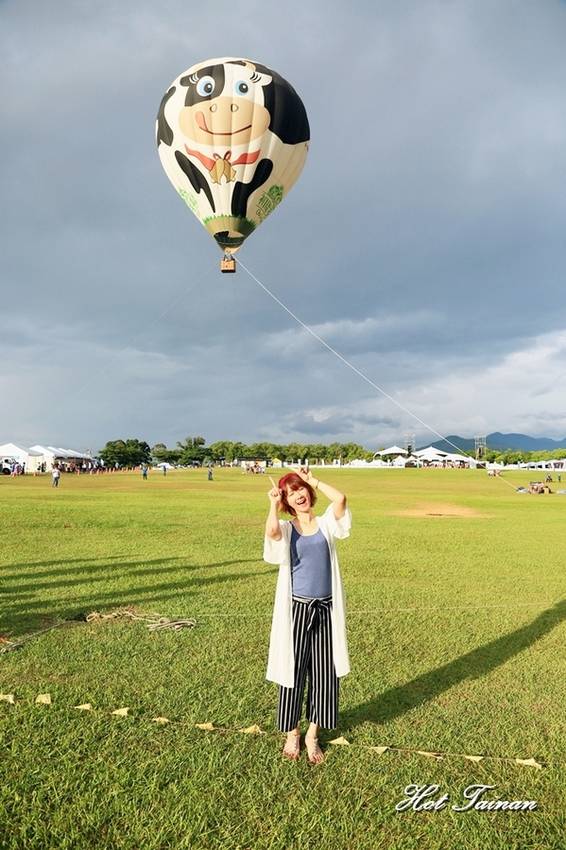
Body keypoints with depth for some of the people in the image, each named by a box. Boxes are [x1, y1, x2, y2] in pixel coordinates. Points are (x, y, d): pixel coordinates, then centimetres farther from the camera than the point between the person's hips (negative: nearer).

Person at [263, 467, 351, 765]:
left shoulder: (326, 524, 2)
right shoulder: (285, 529, -2)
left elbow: (340, 498, -18)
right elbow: (271, 530, -28)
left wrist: (314, 480, -6)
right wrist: (273, 504, -13)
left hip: (326, 609, 2)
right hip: (296, 609, -1)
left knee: (324, 673, 9)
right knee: (293, 672, 10)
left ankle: (312, 736, 28)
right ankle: (292, 734, 30)